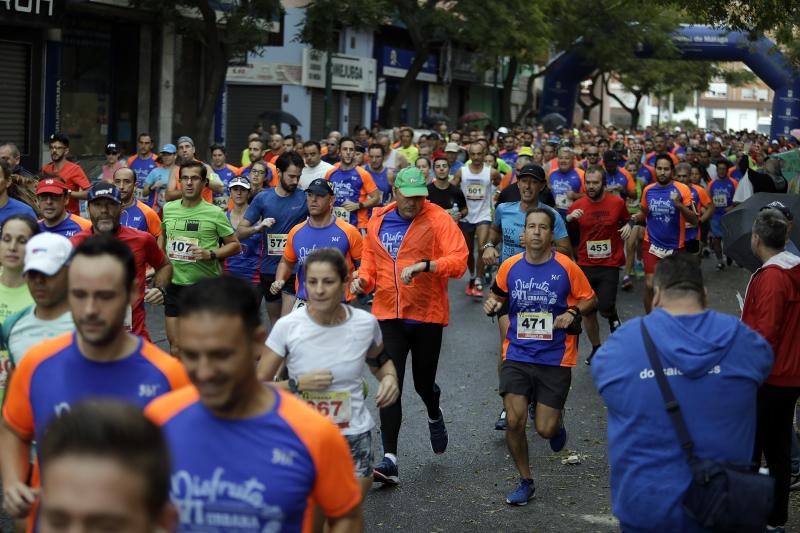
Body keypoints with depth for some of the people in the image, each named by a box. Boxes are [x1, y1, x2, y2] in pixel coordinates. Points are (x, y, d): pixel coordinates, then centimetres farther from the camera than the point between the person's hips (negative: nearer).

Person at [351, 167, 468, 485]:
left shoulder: (438, 220, -7)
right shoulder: (377, 222, 6)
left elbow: (458, 261, -16)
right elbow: (370, 260, 17)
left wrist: (425, 265, -30)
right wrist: (363, 280, -3)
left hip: (427, 315, -2)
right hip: (389, 315, 2)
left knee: (423, 383, 12)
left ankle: (434, 417, 49)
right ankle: (390, 459, -6)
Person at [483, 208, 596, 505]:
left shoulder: (566, 268, -7)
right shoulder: (510, 267, 0)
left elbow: (590, 299, 5)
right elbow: (497, 295, 17)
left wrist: (573, 313, -14)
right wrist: (492, 304, -5)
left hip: (555, 359, -2)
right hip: (517, 356, 2)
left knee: (545, 429, -2)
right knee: (514, 420, -9)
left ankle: (557, 423, 38)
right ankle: (525, 482, 13)